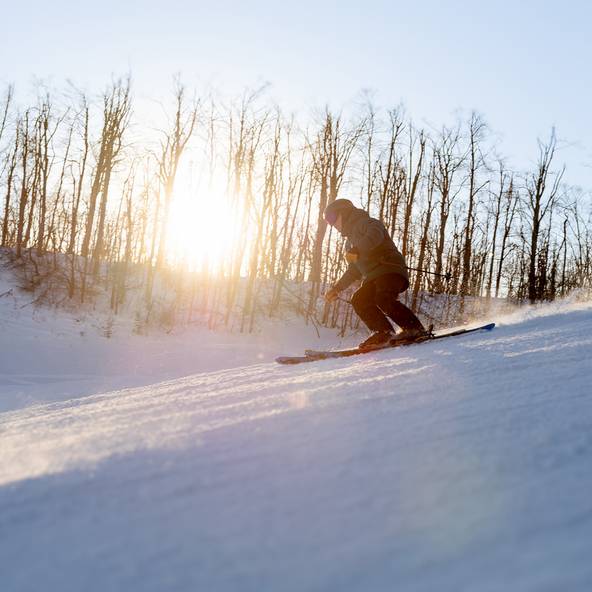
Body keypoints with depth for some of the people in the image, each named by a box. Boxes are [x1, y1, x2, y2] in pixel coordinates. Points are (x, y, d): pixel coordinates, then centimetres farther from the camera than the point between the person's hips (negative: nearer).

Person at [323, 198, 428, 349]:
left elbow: (375, 235, -22)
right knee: (359, 300, -12)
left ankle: (415, 329, -27)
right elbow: (354, 270, 40)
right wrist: (337, 288, 35)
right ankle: (384, 332, -20)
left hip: (390, 270, -9)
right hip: (373, 278, 9)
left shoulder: (366, 223, 4)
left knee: (383, 299, -30)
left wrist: (356, 250, -35)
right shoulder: (351, 241, 33)